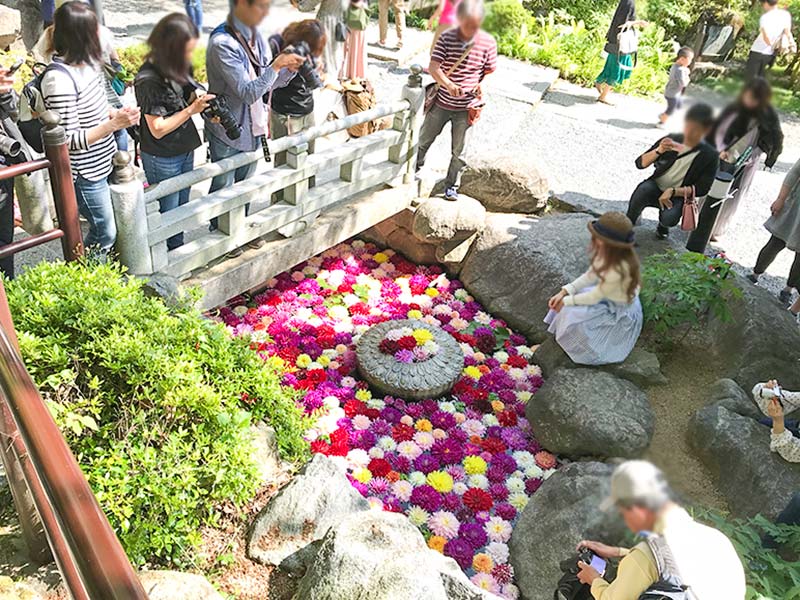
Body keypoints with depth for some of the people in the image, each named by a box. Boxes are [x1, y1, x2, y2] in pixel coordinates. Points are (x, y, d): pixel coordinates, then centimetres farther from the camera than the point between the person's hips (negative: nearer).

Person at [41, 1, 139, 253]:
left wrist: (115, 114, -4)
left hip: (101, 163, 8)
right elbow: (68, 139, -23)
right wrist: (113, 124, -30)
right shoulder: (59, 79, -25)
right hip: (84, 174, -8)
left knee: (104, 230, 20)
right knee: (105, 235, 5)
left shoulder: (86, 62, 1)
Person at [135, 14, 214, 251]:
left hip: (185, 150, 8)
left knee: (182, 207, 21)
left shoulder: (177, 66, -3)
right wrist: (192, 109, -25)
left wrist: (204, 103, -11)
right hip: (162, 159, -7)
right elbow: (157, 129, -22)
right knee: (168, 213, 9)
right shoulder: (148, 80, -24)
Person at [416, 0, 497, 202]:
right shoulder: (446, 38, -12)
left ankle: (452, 185, 26)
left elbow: (490, 71, 3)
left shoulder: (488, 42, -8)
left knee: (459, 151, 9)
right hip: (441, 102, 0)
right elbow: (434, 67, -19)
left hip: (466, 108, 0)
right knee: (424, 139, 17)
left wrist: (481, 85, -19)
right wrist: (448, 85, -38)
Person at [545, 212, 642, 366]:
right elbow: (590, 276, -2)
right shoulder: (609, 253, -16)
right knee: (568, 307, -1)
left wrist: (567, 301, -13)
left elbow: (595, 297, -25)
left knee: (573, 317, -17)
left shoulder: (618, 269, -38)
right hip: (608, 297, 8)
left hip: (620, 314, -8)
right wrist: (564, 292, -10)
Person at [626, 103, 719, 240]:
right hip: (655, 188, 1)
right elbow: (641, 163, -4)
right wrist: (658, 151, -23)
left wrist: (673, 191, -22)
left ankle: (662, 225, 5)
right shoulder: (671, 139, -4)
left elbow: (701, 189, -9)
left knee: (669, 218, -34)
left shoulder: (709, 156, -9)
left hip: (678, 196, -1)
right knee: (644, 189, -35)